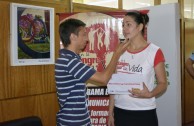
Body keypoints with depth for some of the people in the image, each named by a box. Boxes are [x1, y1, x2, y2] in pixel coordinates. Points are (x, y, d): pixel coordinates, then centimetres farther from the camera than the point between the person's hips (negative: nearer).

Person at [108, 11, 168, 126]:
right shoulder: (120, 51, 5)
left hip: (144, 112, -3)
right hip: (120, 111, 4)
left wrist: (149, 94, -23)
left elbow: (163, 83, -4)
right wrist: (110, 112, 6)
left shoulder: (154, 51, -7)